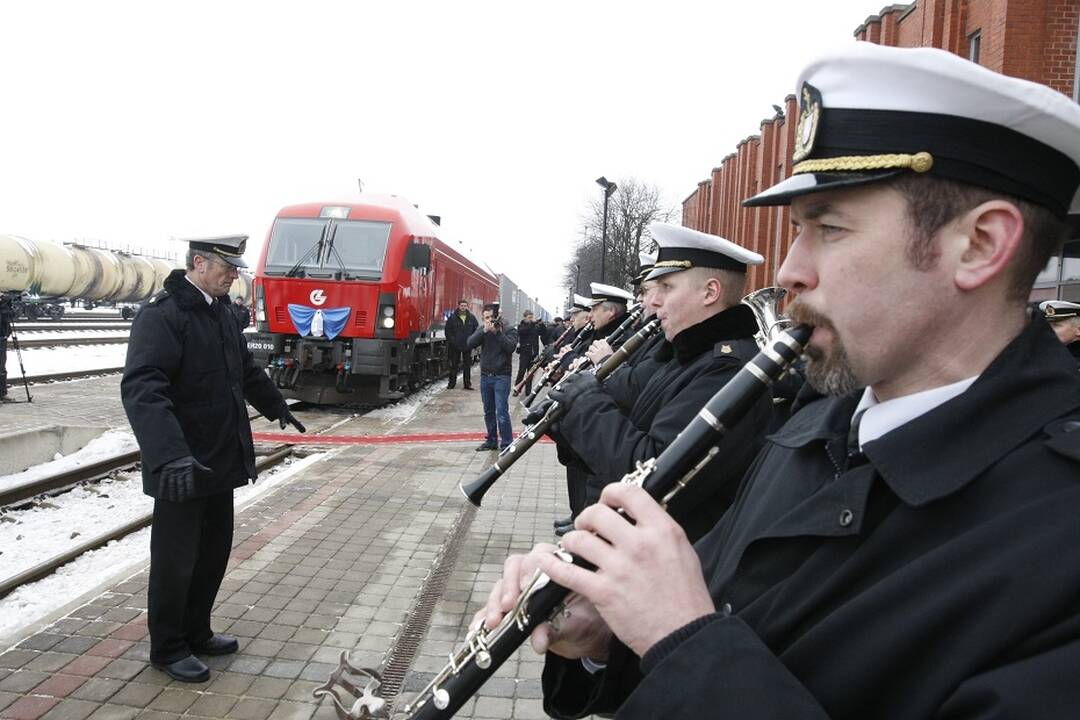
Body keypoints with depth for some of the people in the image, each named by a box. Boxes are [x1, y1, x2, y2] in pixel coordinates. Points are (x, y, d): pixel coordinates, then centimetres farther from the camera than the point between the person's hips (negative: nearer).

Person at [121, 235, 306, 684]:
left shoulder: (220, 312, 11)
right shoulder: (161, 316, -17)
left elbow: (245, 369, 27)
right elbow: (141, 389, -29)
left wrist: (276, 407, 37)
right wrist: (169, 455, -39)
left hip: (220, 460, 9)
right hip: (181, 468, -9)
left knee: (214, 551, 17)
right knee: (175, 560, 5)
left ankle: (196, 633, 34)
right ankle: (168, 649, 22)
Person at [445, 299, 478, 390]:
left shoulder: (472, 318, 3)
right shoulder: (452, 318, -2)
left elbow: (476, 330, 6)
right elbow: (448, 331, 0)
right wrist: (452, 340, -9)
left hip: (468, 346, 2)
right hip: (455, 346, -1)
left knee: (467, 365, 7)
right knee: (454, 365, 5)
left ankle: (467, 384, 13)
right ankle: (451, 383, 12)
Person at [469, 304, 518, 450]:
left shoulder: (509, 331, -2)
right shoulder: (482, 330, 7)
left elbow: (510, 347, -18)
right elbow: (470, 343, -8)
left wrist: (499, 332, -19)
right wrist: (484, 331, -18)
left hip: (501, 376, -5)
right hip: (485, 376, 5)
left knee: (502, 412, -10)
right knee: (488, 412, 14)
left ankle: (506, 444, -4)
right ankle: (491, 441, 26)